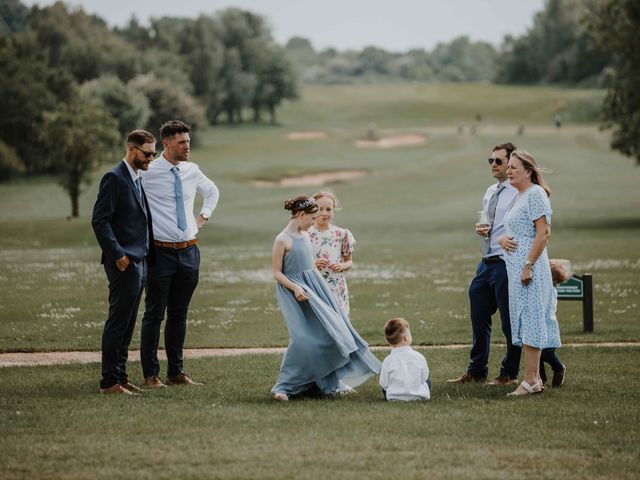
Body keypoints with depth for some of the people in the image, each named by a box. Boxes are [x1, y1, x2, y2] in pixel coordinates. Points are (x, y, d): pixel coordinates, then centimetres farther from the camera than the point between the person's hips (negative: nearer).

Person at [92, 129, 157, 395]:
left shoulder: (138, 180, 18)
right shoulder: (114, 178, -11)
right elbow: (100, 220, -16)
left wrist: (148, 256, 15)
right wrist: (118, 254, -19)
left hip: (140, 262, 9)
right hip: (124, 263, -9)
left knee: (126, 323, 12)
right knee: (118, 321, -7)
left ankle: (120, 376, 17)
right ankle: (109, 381, -5)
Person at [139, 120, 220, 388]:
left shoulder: (192, 171, 8)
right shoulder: (148, 173, -10)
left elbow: (212, 191, 28)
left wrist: (204, 215, 14)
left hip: (189, 252, 5)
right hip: (161, 252, -5)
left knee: (179, 314, 12)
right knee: (155, 314, 0)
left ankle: (176, 371, 19)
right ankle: (150, 374, 5)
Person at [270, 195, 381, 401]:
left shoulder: (306, 236, 10)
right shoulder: (282, 240, -13)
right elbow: (276, 272, -12)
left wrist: (324, 290, 19)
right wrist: (295, 288, -23)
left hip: (314, 287, 8)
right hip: (294, 291, -8)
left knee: (330, 329, 6)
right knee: (303, 338, -14)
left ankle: (333, 383, 16)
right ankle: (284, 386, -2)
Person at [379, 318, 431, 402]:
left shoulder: (388, 361, -13)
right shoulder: (419, 357, -12)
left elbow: (384, 384, -8)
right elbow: (424, 377, 0)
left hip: (394, 397, -2)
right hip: (419, 396, 2)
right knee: (427, 381, 35)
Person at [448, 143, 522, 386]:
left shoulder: (518, 193, -11)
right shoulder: (490, 192, 16)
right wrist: (481, 228, 5)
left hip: (505, 262, -9)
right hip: (486, 263, 9)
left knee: (509, 321, 1)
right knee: (479, 319, 14)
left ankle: (509, 374, 11)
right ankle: (476, 371, 25)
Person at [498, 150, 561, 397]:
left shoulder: (535, 194, -11)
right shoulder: (519, 196, 18)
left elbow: (543, 233, -18)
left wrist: (528, 266, -22)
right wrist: (502, 239, 10)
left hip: (530, 265, -10)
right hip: (515, 265, 10)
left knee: (529, 319, -9)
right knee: (526, 321, 11)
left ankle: (531, 380, -8)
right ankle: (535, 378, 15)